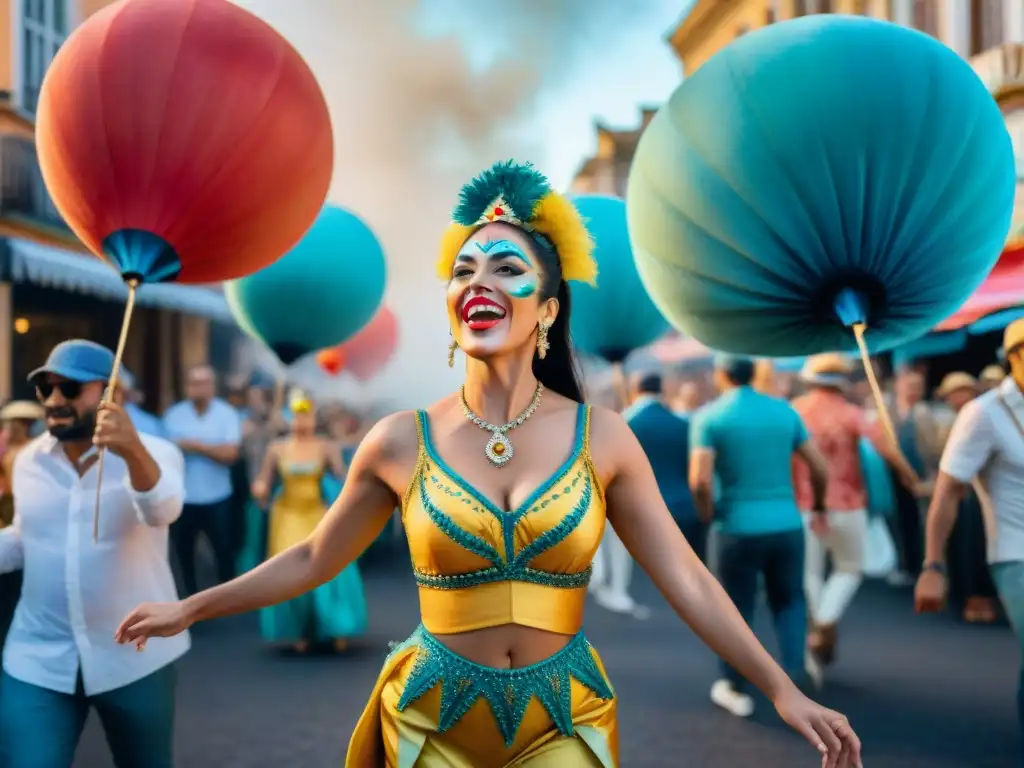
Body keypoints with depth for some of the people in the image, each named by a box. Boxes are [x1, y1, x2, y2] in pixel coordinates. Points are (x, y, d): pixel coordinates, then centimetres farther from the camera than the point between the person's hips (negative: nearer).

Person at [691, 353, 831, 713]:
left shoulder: (709, 417, -6)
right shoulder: (785, 410, 4)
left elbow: (700, 480, -18)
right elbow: (820, 469, 6)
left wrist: (708, 515, 0)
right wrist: (818, 506, 23)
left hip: (738, 529, -2)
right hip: (787, 525, 3)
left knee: (736, 610, 12)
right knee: (789, 599, 22)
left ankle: (736, 689, 21)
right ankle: (796, 663, 3)